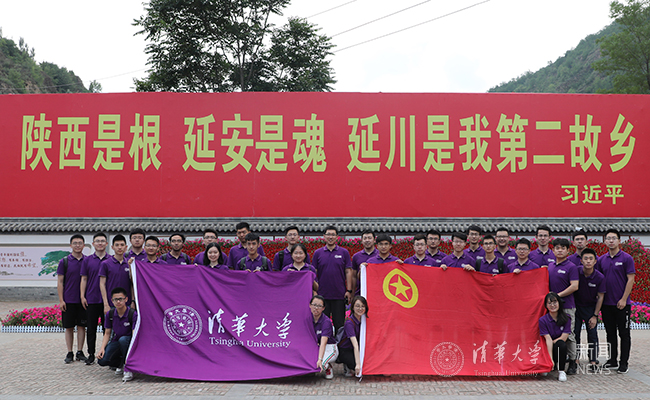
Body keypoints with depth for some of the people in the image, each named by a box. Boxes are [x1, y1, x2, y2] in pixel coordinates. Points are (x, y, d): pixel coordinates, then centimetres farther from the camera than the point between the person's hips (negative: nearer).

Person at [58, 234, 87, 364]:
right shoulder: (64, 261, 0)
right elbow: (60, 282, 0)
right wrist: (61, 300, -6)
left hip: (83, 300, 1)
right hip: (68, 300, -1)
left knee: (82, 326, 5)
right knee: (69, 327, 4)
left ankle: (80, 352, 13)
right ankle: (70, 353, 12)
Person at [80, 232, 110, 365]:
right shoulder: (87, 260, 6)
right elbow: (84, 279, 7)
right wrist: (82, 296, -1)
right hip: (91, 299, 1)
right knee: (91, 328, 5)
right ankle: (91, 354, 13)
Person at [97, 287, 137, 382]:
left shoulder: (133, 314, -18)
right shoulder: (110, 314, -3)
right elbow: (107, 333, 4)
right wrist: (102, 348, -13)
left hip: (129, 342, -4)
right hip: (116, 342, 4)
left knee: (123, 339, -39)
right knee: (102, 360, -23)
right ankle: (121, 364, 11)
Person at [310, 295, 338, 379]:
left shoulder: (326, 321, -22)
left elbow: (323, 343, -32)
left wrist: (320, 360, -44)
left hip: (329, 348, -5)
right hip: (314, 347, 5)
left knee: (318, 365, -31)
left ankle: (328, 367, 3)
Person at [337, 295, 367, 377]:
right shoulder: (349, 323, -25)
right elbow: (355, 345, -33)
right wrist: (358, 364, -37)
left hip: (355, 350, 7)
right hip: (344, 351, -7)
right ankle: (347, 367, 0)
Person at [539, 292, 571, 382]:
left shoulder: (566, 318, -3)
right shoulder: (543, 320, -7)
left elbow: (563, 338, -7)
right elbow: (548, 339, -17)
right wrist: (550, 359, -23)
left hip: (561, 347, -2)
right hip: (549, 348, 2)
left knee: (561, 344, -34)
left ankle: (561, 371, -20)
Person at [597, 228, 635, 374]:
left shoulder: (626, 258, -5)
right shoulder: (602, 260, 8)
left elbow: (630, 280, -9)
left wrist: (624, 299, -14)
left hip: (622, 304, -5)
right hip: (606, 303, 5)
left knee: (624, 334, 2)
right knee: (610, 333, 11)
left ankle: (624, 363, 8)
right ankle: (612, 361, 20)